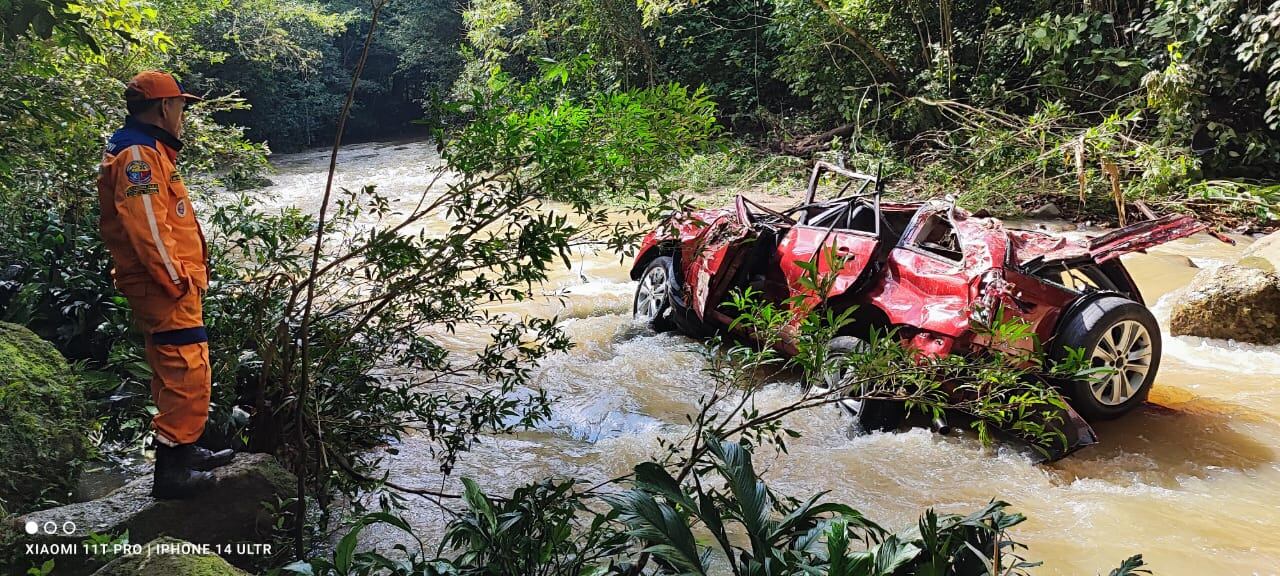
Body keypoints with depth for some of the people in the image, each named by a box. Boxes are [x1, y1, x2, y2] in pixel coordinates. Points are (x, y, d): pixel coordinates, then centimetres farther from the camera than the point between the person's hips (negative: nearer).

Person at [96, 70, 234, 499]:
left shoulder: (149, 151, 19)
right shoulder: (138, 154, -14)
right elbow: (145, 228, -23)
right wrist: (176, 280, -20)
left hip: (168, 287, 11)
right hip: (166, 288, -11)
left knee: (176, 374, 18)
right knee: (187, 374, -11)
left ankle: (185, 451, 29)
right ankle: (170, 471, -7)